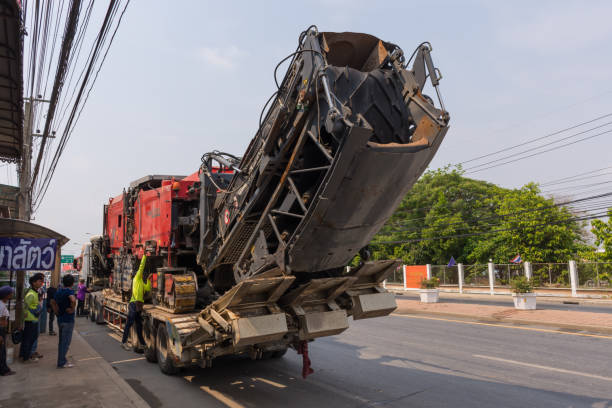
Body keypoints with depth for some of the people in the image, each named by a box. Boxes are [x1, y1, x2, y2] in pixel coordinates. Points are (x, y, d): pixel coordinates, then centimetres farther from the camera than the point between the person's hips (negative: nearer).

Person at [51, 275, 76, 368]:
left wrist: (57, 312, 16)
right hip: (68, 320, -8)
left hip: (60, 319, 8)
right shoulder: (70, 291, -17)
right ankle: (61, 362, 4)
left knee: (61, 341, 17)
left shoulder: (59, 291, 8)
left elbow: (53, 302, 20)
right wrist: (72, 309, -20)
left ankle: (61, 360, 26)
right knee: (66, 341, 0)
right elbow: (73, 300, -36)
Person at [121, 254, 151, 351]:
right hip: (134, 303, -9)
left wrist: (148, 280, 17)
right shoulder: (137, 278, 3)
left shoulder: (142, 283, 24)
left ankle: (142, 342, 17)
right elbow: (141, 267, -2)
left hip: (139, 304, 9)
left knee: (139, 324, 12)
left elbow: (148, 289, 21)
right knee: (129, 323, -9)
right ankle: (124, 341, -8)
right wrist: (144, 257, 2)